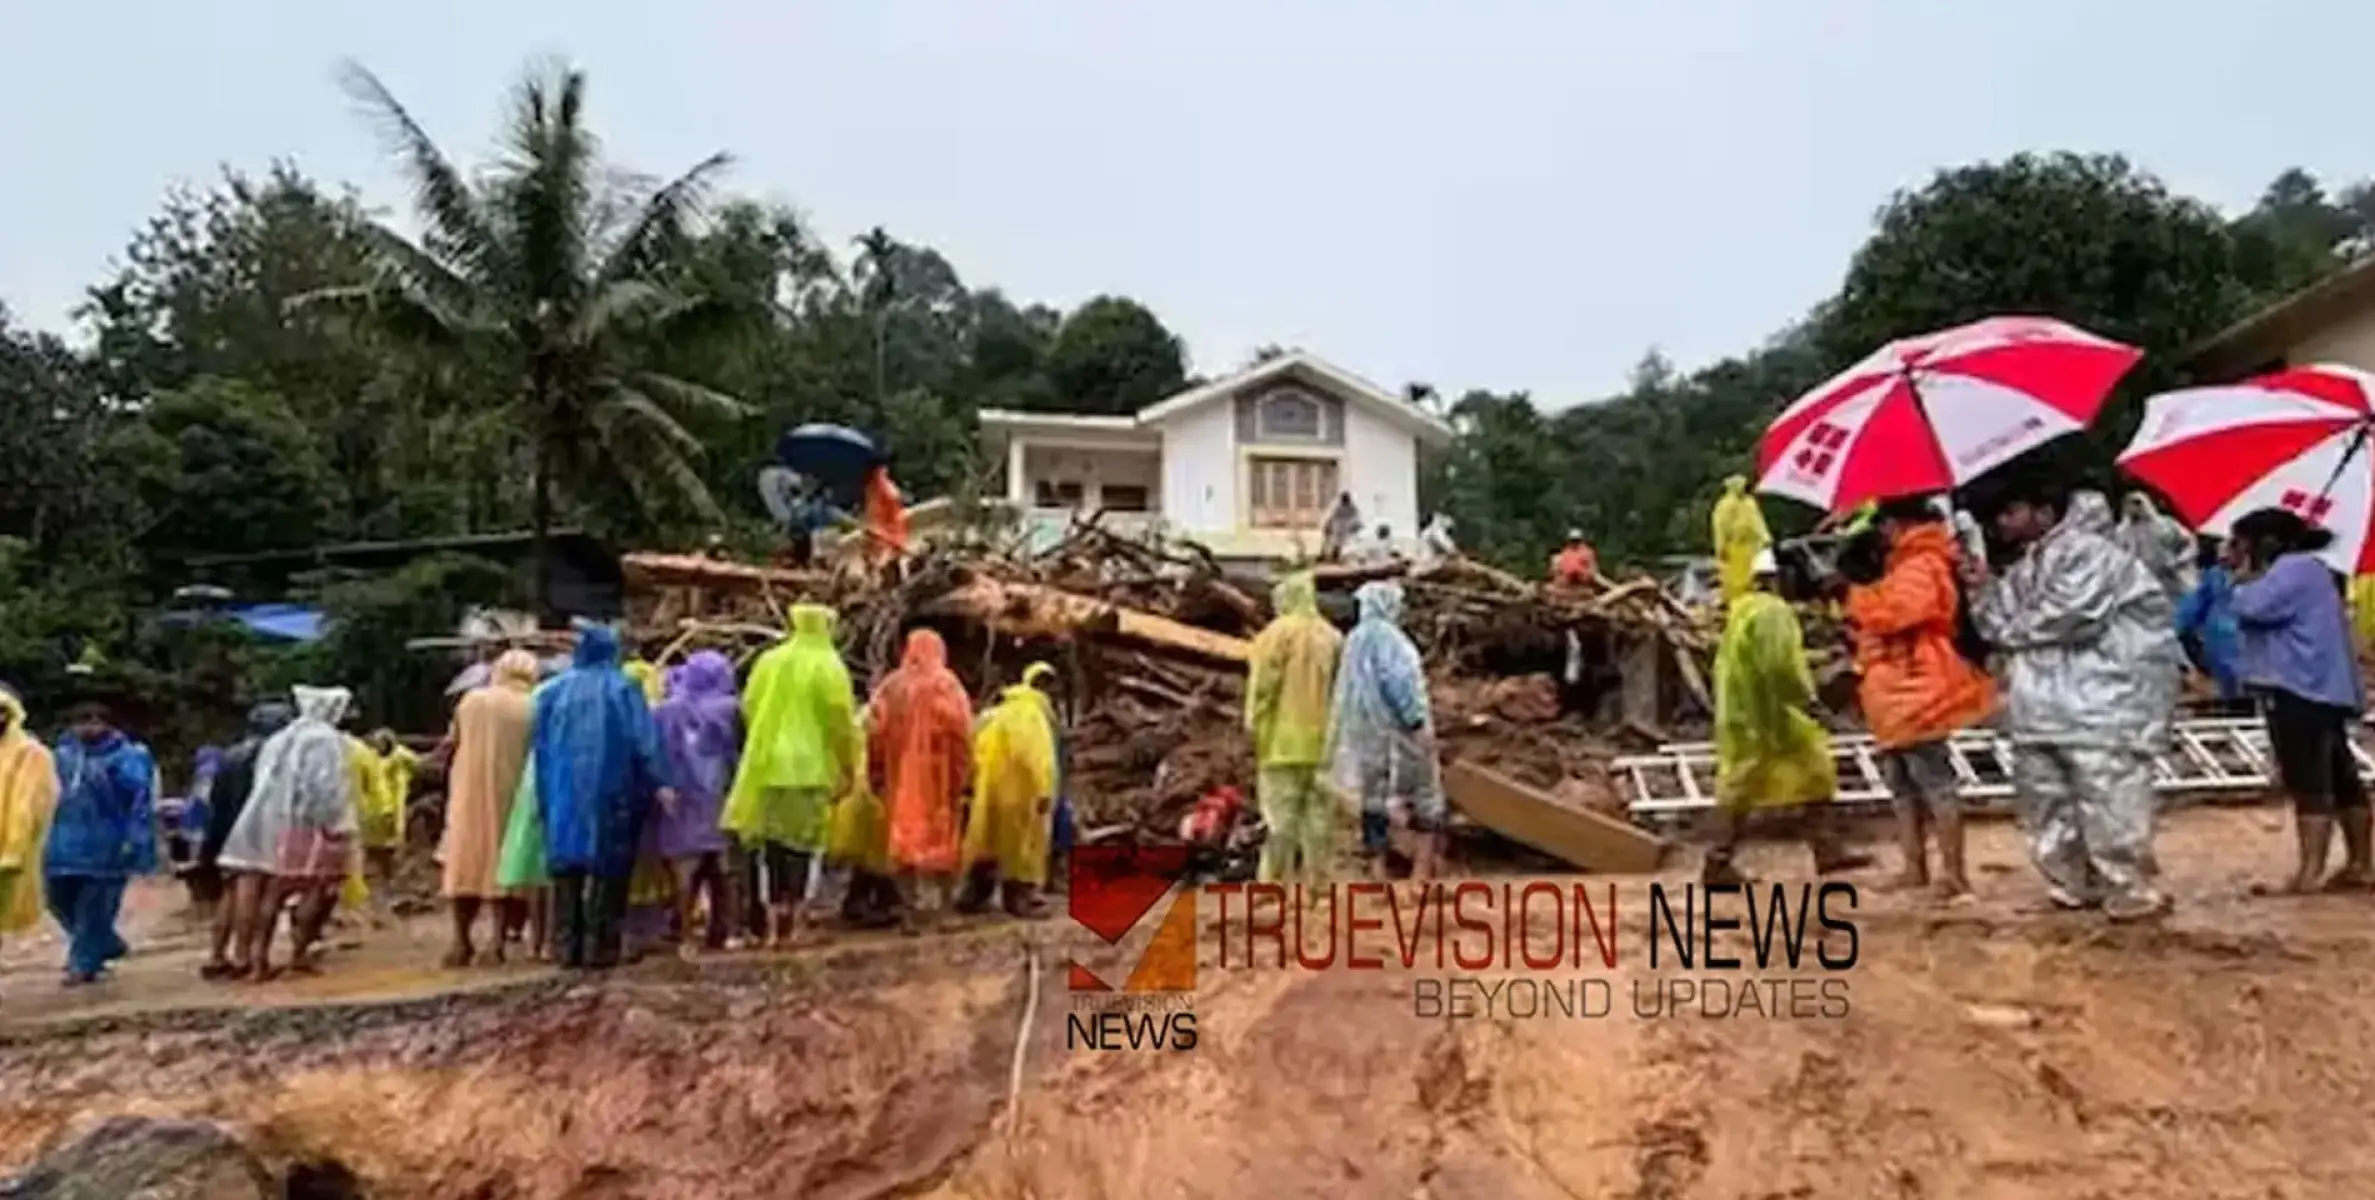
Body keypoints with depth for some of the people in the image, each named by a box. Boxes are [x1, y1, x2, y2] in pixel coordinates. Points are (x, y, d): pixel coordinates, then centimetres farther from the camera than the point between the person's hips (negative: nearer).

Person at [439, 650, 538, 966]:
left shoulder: (471, 699, 0)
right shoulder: (533, 709, -5)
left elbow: (454, 743, 7)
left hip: (470, 796, 1)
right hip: (512, 796, -1)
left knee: (465, 863, 10)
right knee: (505, 864, 7)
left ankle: (462, 940, 9)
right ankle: (498, 935, -2)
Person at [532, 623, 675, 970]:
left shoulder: (555, 689, 8)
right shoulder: (623, 689, -1)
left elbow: (538, 744, 10)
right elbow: (643, 739, -9)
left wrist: (544, 793, 16)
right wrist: (659, 783, -10)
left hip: (563, 790, 3)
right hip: (609, 789, -3)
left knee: (568, 868, 8)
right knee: (607, 867, 1)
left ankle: (569, 946, 6)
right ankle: (599, 945, -3)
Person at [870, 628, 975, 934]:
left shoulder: (889, 687, 6)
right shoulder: (947, 685, -3)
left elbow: (876, 734, 2)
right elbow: (961, 736, -11)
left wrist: (877, 773, 8)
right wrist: (960, 778, -7)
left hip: (901, 775, 2)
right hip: (939, 775, -2)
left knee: (905, 839, 5)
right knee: (943, 839, 8)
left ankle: (907, 913, -1)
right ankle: (946, 909, 10)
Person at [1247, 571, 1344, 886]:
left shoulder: (1278, 632, -3)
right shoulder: (1333, 637, 10)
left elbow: (1263, 683, -10)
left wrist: (1253, 723, -5)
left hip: (1285, 742, -4)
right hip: (1324, 743, 4)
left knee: (1281, 821, -3)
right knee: (1319, 819, 9)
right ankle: (1314, 883, 11)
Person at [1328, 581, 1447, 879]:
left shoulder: (1355, 639, 15)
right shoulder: (1386, 636, -11)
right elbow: (1399, 681, -20)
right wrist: (1417, 721, -20)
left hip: (1365, 732, 8)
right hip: (1394, 727, -8)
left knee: (1375, 799, 6)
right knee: (1427, 797, 0)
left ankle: (1379, 874, 4)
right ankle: (1422, 873, -7)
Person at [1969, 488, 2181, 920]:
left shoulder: (2086, 550, -9)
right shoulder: (2021, 572, 18)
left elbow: (2075, 616, -22)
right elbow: (2003, 630, 17)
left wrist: (2018, 630, -6)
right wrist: (1983, 590, 1)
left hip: (2100, 700, -9)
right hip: (2041, 706, 9)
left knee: (2108, 799, -8)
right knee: (2045, 796, 13)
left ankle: (2129, 890, 4)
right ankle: (2074, 883, 26)